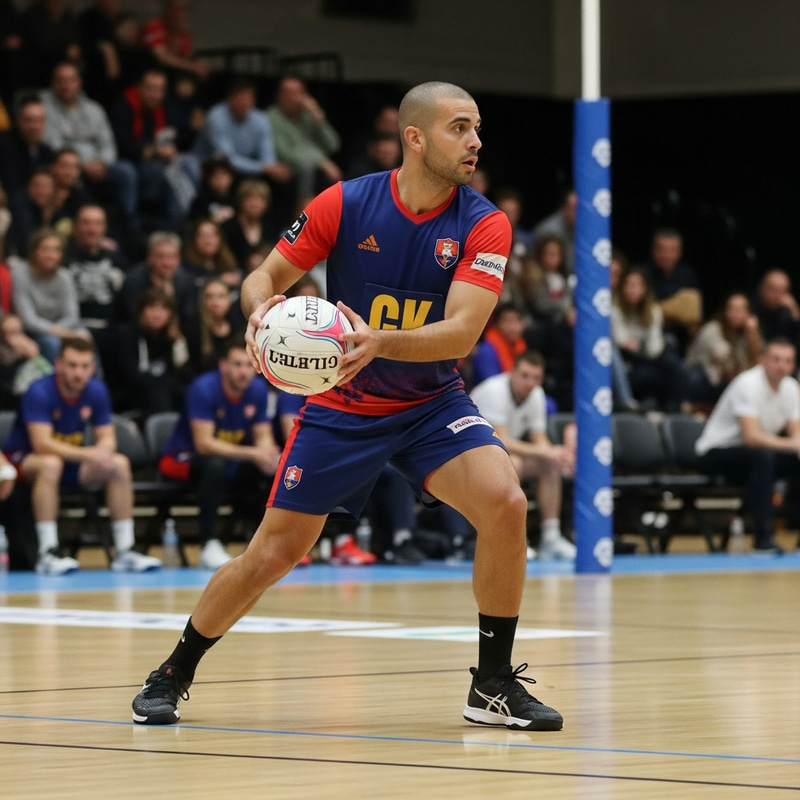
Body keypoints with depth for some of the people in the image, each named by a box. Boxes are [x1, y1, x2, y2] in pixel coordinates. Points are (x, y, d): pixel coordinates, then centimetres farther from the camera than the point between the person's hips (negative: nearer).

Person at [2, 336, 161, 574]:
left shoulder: (96, 391, -6)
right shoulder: (40, 392, -24)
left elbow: (107, 438, -4)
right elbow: (42, 443, -32)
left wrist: (102, 452, -30)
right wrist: (87, 454, -42)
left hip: (71, 458, 6)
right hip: (24, 460, -6)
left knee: (120, 463, -14)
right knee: (51, 463, -38)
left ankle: (124, 550, -12)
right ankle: (47, 553, -39)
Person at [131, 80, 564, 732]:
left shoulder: (484, 225, -14)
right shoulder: (345, 204, -13)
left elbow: (461, 332, -24)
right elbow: (266, 275, -4)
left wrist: (378, 342, -41)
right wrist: (262, 308, -28)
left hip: (432, 403, 0)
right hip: (340, 408, 0)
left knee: (505, 503, -25)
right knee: (270, 557, 0)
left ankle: (493, 685, -10)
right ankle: (173, 674, 25)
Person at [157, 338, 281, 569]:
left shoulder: (258, 390, -6)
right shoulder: (204, 388, -24)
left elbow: (263, 437, -2)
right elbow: (203, 443, -30)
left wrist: (269, 454, -28)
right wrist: (252, 454, -38)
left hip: (232, 457, 6)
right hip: (182, 459, -6)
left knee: (276, 467, -18)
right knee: (216, 464, -39)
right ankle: (210, 545, -37)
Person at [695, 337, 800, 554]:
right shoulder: (748, 384, -22)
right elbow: (752, 437, -31)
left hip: (753, 457, 8)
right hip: (715, 454, -8)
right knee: (762, 456, -37)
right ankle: (763, 538, -37)